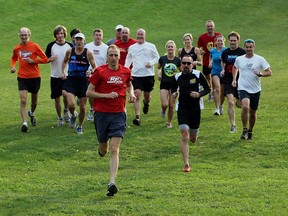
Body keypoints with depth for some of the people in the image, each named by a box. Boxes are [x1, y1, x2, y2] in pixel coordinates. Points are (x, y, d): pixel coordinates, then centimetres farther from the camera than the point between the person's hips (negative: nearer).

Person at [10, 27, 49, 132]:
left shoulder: (35, 46, -5)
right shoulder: (16, 48, 4)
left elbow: (45, 59, -4)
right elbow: (14, 58, 25)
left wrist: (33, 61, -16)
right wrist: (12, 66, 5)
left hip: (35, 77, 0)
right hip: (22, 77, 1)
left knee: (34, 100, 16)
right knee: (23, 101, -14)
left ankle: (31, 113, 48)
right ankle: (24, 123, -18)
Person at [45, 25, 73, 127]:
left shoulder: (70, 46, 1)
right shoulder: (51, 45, -1)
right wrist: (51, 59, -18)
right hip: (55, 76, 1)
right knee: (57, 98, 5)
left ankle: (66, 111, 18)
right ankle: (59, 118, 22)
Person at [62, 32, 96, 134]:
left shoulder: (88, 53, -6)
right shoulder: (70, 51, 0)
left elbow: (95, 68, -4)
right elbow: (64, 62, 20)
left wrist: (90, 71, -25)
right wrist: (63, 72, 5)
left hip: (83, 81, 0)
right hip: (71, 80, 0)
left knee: (82, 107, 7)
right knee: (71, 104, -17)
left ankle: (80, 126, 29)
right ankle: (73, 115, 19)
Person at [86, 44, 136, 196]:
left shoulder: (126, 71, 4)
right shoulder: (99, 71, -5)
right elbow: (89, 92, -4)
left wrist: (131, 93, 5)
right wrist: (106, 95, -16)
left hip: (118, 114, 1)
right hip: (101, 113, -1)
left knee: (114, 150, -10)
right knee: (103, 148, 12)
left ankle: (112, 183, -16)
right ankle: (102, 150, 52)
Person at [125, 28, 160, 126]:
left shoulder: (151, 46, 4)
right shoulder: (132, 47, 11)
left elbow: (157, 58, 7)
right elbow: (128, 59, 23)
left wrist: (151, 63, -12)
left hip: (149, 74, 0)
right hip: (136, 75, 0)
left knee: (147, 95, 11)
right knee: (137, 95, -13)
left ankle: (146, 103, 50)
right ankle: (137, 117, -17)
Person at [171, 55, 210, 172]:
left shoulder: (198, 75, -6)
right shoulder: (177, 77, 1)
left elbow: (208, 88, 2)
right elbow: (174, 88, 19)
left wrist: (199, 94, -16)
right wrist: (173, 93, -4)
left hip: (195, 109, 0)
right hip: (182, 109, 0)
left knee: (193, 139, 13)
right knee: (184, 137, -15)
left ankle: (193, 133, 53)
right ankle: (186, 164, -12)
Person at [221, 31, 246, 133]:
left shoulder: (242, 52, -6)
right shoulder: (225, 52, 3)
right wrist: (223, 70, 5)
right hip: (228, 81, 1)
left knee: (240, 105, 8)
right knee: (230, 102, -14)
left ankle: (238, 102, 47)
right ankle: (233, 125, -7)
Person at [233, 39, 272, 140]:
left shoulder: (260, 59, -3)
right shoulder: (239, 59, 3)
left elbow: (269, 72, -3)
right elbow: (235, 67, 27)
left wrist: (260, 74, -20)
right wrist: (234, 79, 17)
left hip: (256, 90, 1)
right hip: (243, 89, -1)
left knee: (252, 112, 10)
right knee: (245, 107, -26)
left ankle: (250, 131, 33)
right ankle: (244, 130, -13)